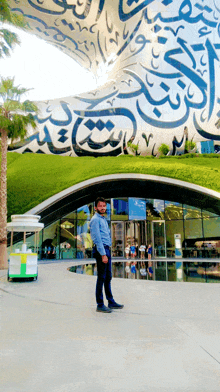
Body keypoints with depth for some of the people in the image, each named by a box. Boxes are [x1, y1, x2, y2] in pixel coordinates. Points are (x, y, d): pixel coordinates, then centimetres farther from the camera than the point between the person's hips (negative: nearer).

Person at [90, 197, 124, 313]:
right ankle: (100, 305, 6)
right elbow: (97, 238, -16)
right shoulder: (95, 220, -10)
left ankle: (111, 302, 24)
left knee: (108, 277, 14)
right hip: (101, 250, -9)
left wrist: (107, 252, 16)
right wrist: (103, 254, -20)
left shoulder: (104, 219, 19)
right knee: (101, 278, -3)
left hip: (107, 250, 9)